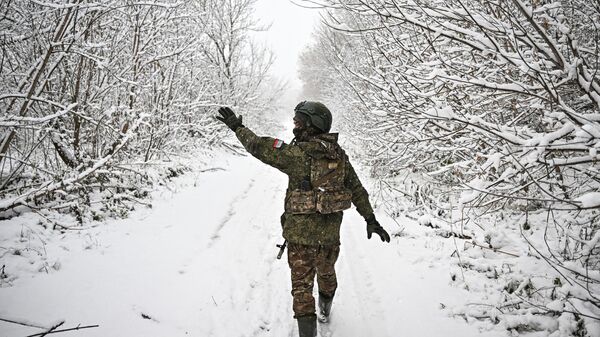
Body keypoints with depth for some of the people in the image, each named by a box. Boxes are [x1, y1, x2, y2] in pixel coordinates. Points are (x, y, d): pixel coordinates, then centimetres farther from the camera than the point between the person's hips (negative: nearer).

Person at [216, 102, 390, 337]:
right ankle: (325, 311, 52)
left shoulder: (299, 153, -18)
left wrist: (237, 127, -1)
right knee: (326, 272, 28)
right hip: (330, 232, 6)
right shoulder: (339, 154, 1)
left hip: (300, 232, -6)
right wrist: (371, 220, 12)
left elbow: (260, 147, -14)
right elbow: (357, 190, 5)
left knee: (302, 283, 6)